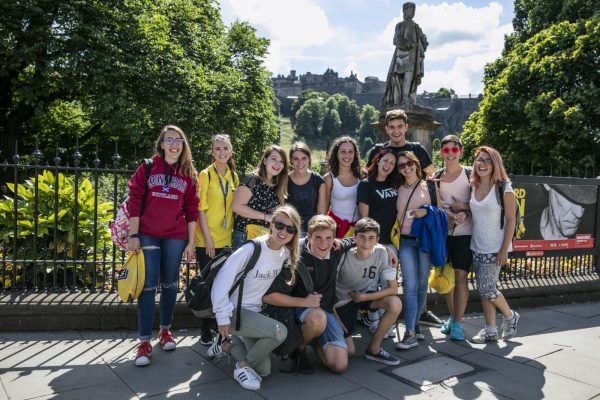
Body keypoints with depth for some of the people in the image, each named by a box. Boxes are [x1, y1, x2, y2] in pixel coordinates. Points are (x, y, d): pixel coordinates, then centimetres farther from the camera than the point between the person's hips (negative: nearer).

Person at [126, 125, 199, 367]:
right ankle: (144, 341, 3)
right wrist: (133, 235, -6)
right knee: (148, 286, -3)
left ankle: (165, 330, 27)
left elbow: (192, 210, 6)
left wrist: (191, 242, 2)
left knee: (170, 285, 11)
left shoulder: (189, 174, 7)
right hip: (148, 236, -1)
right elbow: (134, 202, 0)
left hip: (175, 237, 2)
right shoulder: (147, 168, 3)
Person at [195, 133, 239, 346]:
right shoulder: (205, 175, -7)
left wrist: (233, 233, 9)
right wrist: (208, 239, -14)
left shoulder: (233, 176, 9)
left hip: (226, 239, 5)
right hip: (207, 241, -5)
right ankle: (206, 333, 17)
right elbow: (200, 209, -10)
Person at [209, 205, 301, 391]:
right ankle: (243, 366, -4)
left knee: (264, 371, 10)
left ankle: (227, 345, 30)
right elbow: (222, 280, -23)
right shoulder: (252, 249, -23)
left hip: (254, 312, 7)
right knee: (279, 332, -28)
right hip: (234, 311, -7)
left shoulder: (287, 253, -3)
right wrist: (223, 317, -21)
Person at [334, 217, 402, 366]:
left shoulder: (380, 252, -19)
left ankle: (373, 349, -5)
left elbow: (393, 288, -15)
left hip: (366, 295, 3)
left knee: (395, 304, -26)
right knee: (349, 353, -10)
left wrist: (364, 297, -21)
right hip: (342, 301, -3)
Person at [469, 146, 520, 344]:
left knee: (486, 289, -5)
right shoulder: (474, 187, 6)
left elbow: (511, 220, -10)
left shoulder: (503, 188, -10)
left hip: (495, 248, -6)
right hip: (477, 246, 6)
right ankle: (490, 330, 20)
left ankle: (510, 316, 22)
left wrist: (504, 250, -14)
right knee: (483, 290, 9)